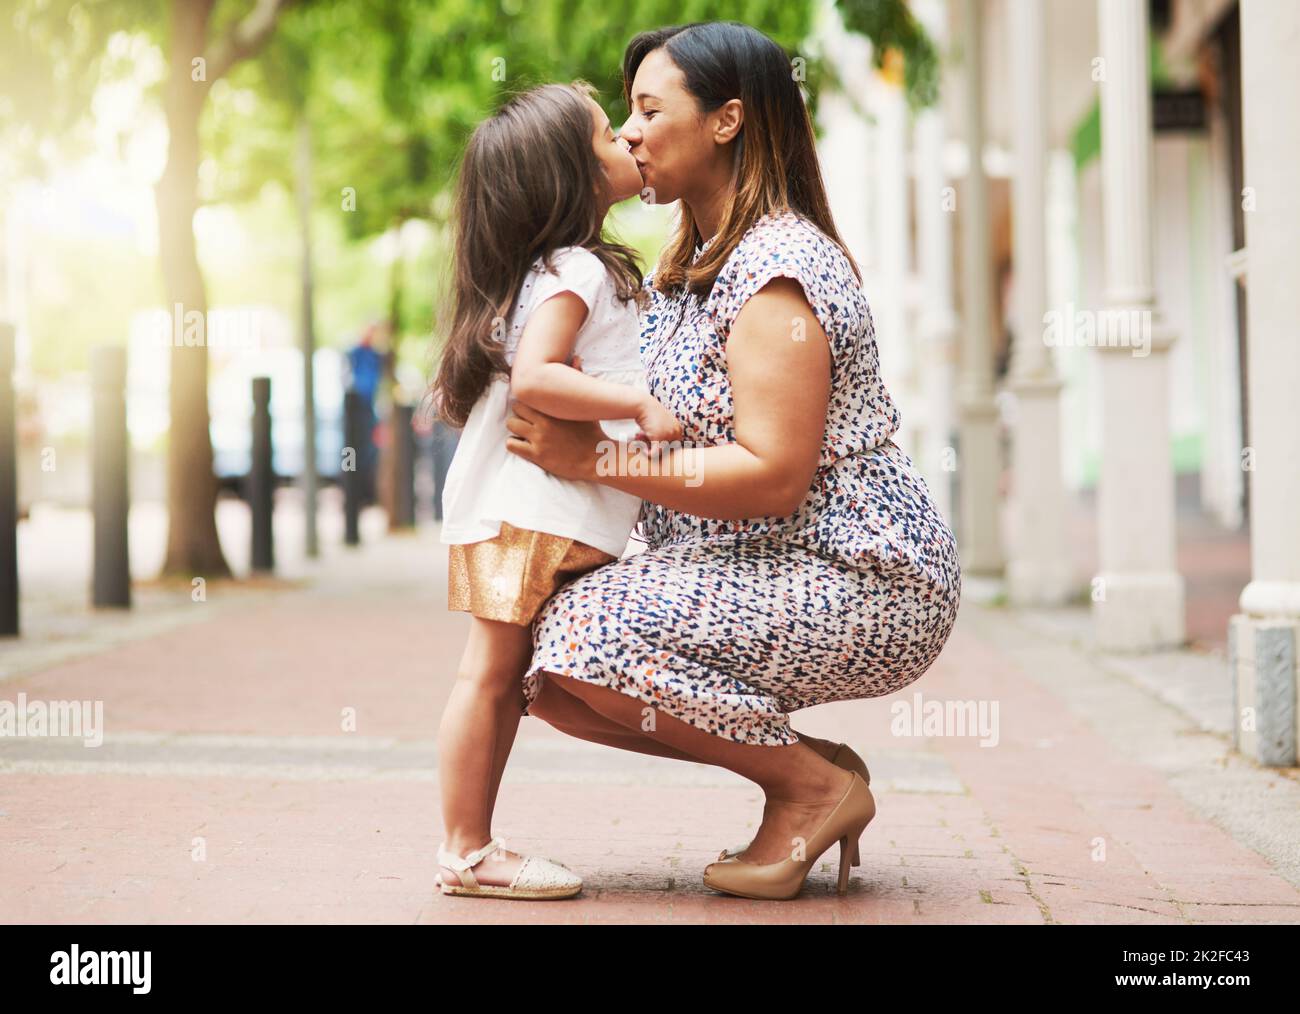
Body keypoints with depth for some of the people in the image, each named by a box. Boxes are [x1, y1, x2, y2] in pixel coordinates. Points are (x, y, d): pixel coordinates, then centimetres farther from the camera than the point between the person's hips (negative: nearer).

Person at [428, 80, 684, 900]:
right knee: (492, 672, -6)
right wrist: (638, 402, -23)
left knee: (507, 679, 10)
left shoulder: (563, 270, 19)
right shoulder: (576, 271, -12)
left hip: (521, 507, 10)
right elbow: (532, 376, -25)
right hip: (532, 510, -10)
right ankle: (465, 852, -3)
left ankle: (472, 846, 15)